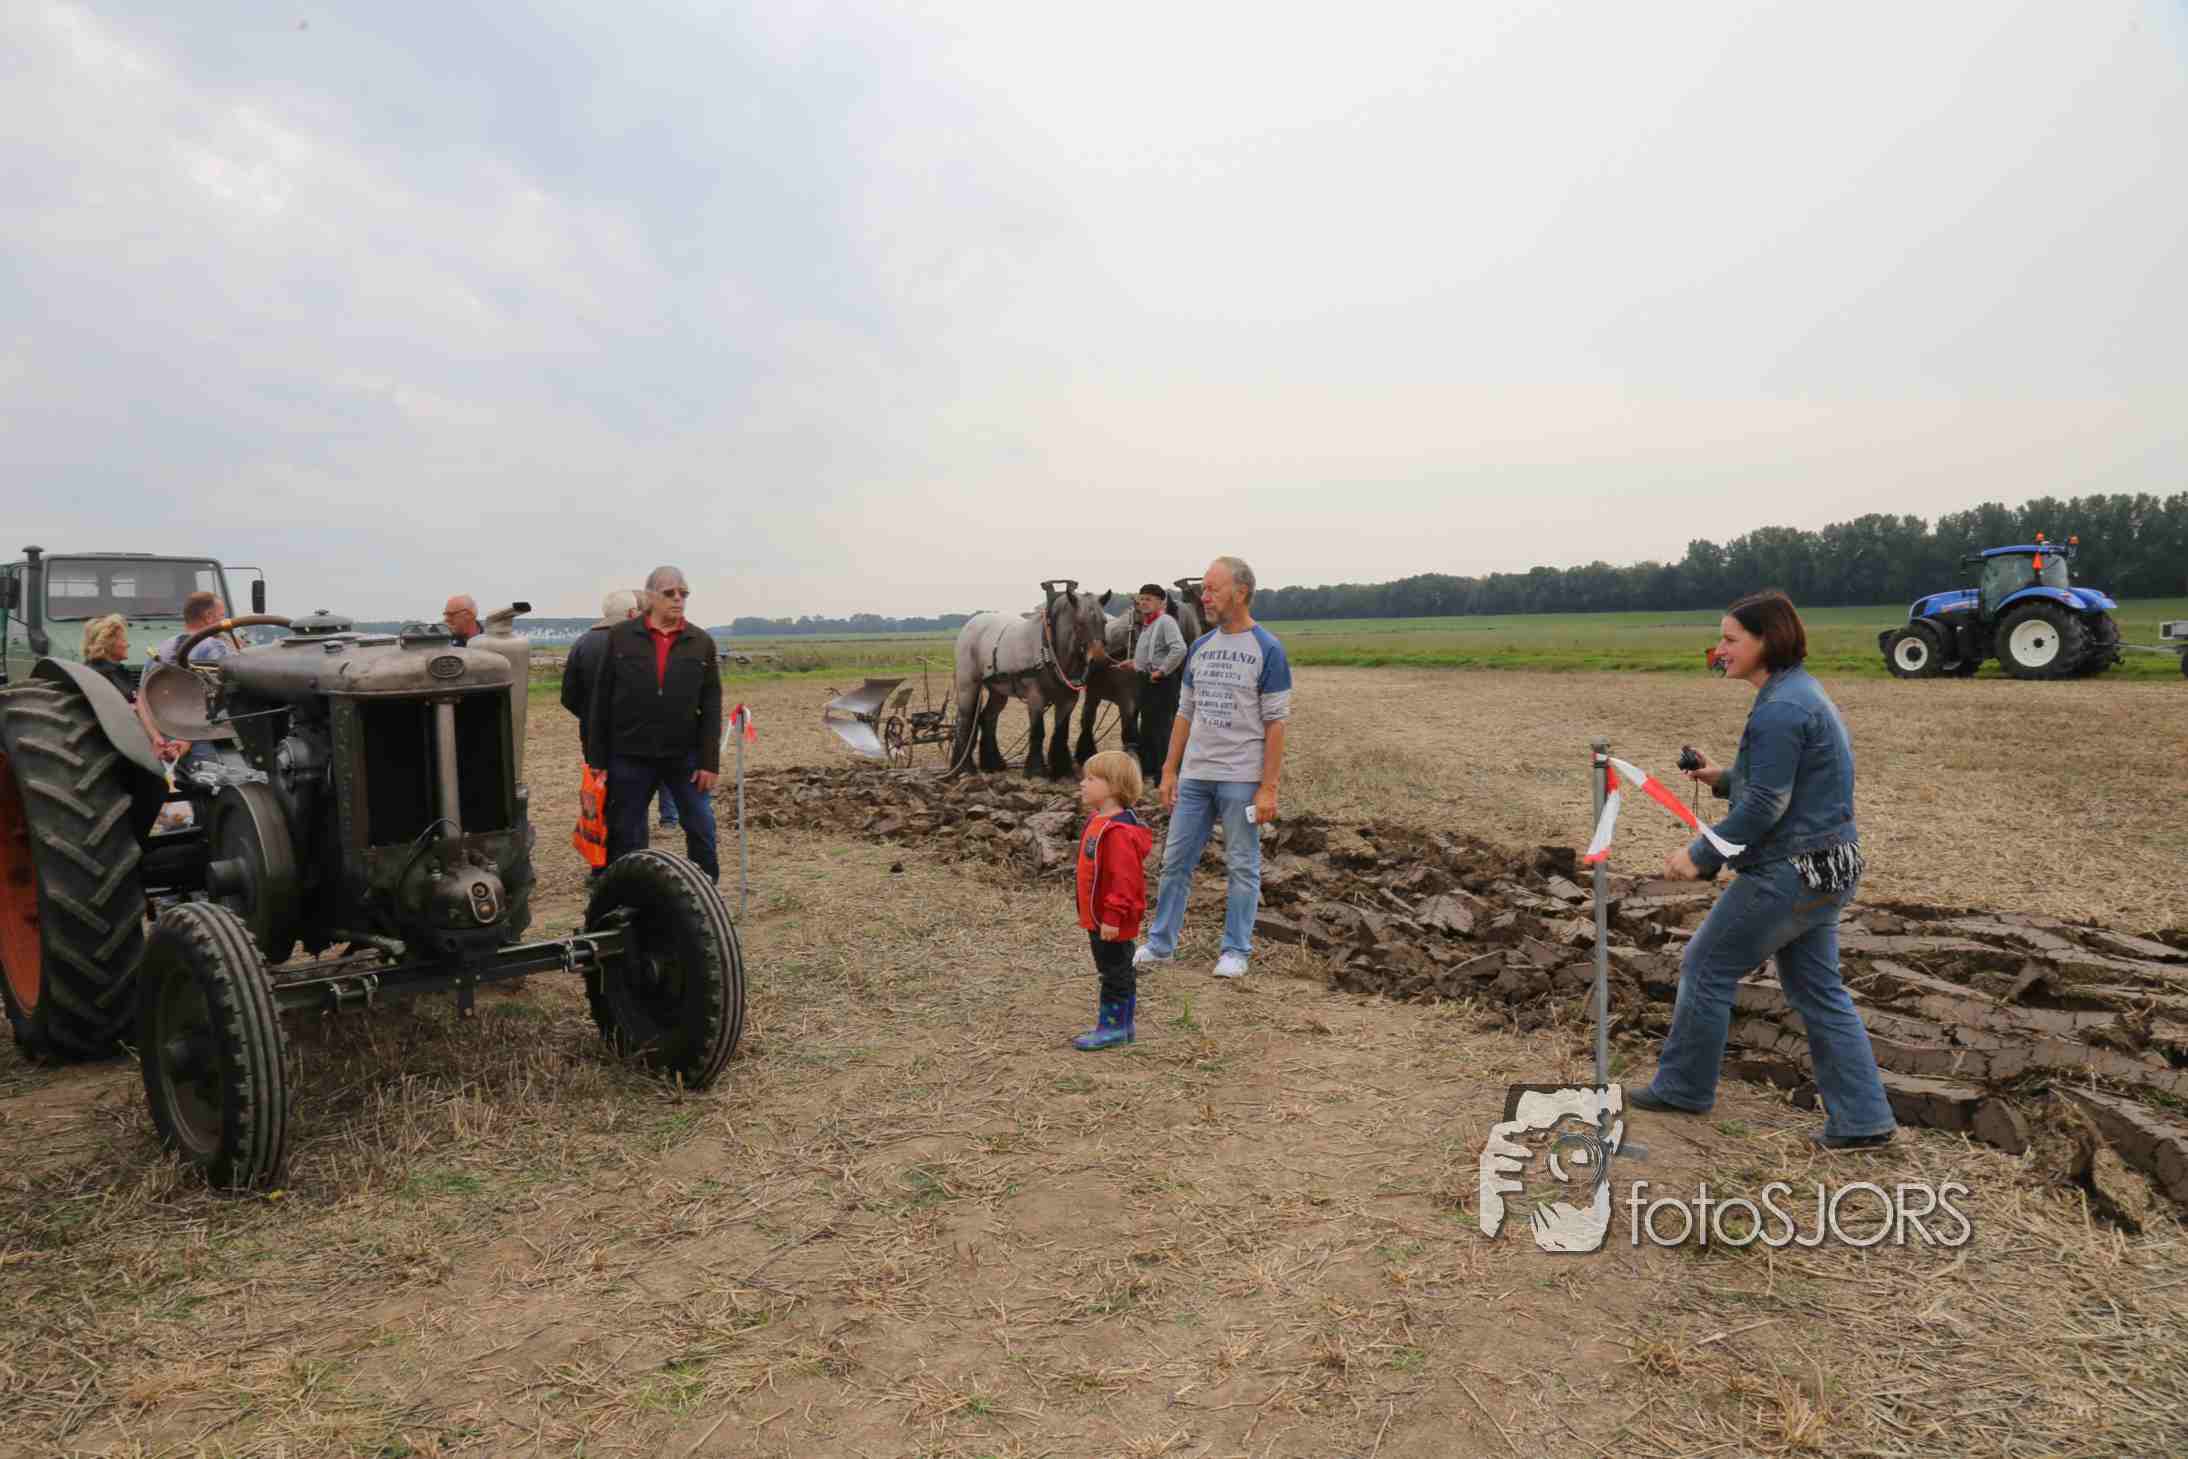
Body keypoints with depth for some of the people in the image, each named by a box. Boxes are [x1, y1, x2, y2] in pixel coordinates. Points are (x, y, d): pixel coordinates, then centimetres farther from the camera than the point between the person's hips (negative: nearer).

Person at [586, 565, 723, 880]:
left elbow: (711, 707, 0)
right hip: (630, 755, 0)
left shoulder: (702, 643, 2)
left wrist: (710, 761, -5)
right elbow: (601, 699, 1)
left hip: (686, 756, 1)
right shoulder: (620, 636, -1)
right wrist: (597, 758, -2)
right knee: (626, 835, 9)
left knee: (702, 829, 5)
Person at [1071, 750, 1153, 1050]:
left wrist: (1112, 917, -25)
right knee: (1117, 970, 17)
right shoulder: (1097, 822, 11)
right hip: (1097, 918, 11)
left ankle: (1112, 1027, 11)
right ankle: (1122, 1026, 27)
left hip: (1111, 921, -11)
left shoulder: (1118, 831, -23)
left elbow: (1124, 878, -26)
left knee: (1115, 972, 1)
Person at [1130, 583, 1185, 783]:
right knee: (1146, 726, 18)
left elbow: (1179, 649, -29)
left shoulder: (1165, 621, -16)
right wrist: (1137, 663, 14)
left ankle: (1164, 773, 0)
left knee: (1160, 728, -6)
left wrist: (1162, 671, -23)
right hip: (1146, 681, 10)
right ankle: (1148, 768, 31)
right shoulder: (1145, 624, 14)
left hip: (1161, 682, -10)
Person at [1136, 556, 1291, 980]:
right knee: (1175, 860, 9)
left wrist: (1268, 787, -14)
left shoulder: (1268, 650, -9)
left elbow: (1275, 723, -10)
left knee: (1243, 866, 5)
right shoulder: (1199, 647, 9)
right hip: (1194, 775, 6)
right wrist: (1169, 771, 9)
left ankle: (1236, 951, 16)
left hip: (1241, 778, -6)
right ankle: (1160, 944, 20)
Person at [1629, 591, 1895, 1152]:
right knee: (1817, 989, 15)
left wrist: (1700, 856, -14)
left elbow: (1764, 806, -22)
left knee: (1707, 967, 4)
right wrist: (1722, 778, 10)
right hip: (1826, 868, 10)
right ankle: (1862, 1119, 17)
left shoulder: (1780, 709, -21)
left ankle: (1683, 1087, 18)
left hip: (1788, 873, -10)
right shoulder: (1803, 692, 13)